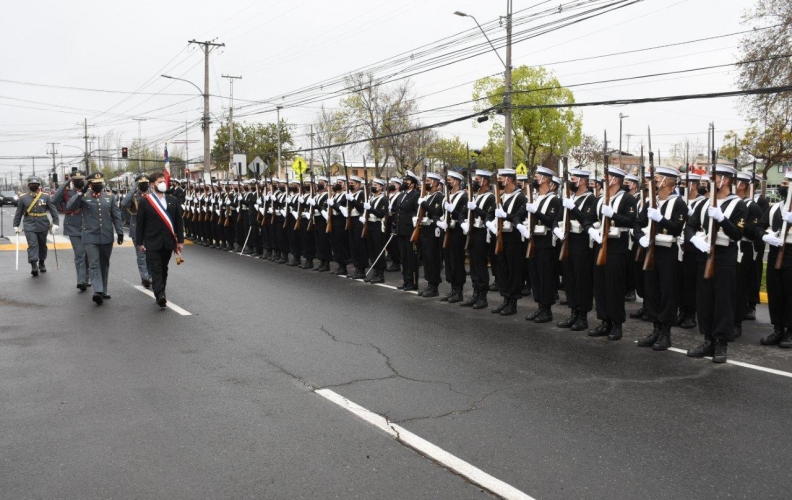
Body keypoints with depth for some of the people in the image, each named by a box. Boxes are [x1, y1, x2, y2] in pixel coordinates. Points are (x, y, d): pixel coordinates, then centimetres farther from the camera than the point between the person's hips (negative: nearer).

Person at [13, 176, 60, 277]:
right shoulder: (23, 198, 1)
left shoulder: (46, 197, -1)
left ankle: (41, 263, 32)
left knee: (42, 245, 13)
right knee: (32, 245, -13)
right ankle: (34, 265, -17)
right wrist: (16, 226, 8)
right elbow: (18, 213, 8)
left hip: (43, 226, 1)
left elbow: (53, 210, 1)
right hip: (29, 227, -1)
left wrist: (55, 223, -5)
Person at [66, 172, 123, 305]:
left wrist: (120, 232, 1)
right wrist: (82, 192, -17)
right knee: (94, 264, -10)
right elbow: (69, 207, -13)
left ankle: (103, 291, 21)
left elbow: (116, 216, 7)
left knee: (104, 264, 11)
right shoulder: (84, 197, 1)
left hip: (107, 237, 3)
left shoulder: (110, 197, 7)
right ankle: (98, 291, -17)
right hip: (91, 237, -3)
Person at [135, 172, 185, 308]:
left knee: (164, 269, 13)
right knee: (156, 269, -9)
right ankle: (160, 296, -19)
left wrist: (180, 240, 4)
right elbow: (140, 223, -1)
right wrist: (140, 242, -3)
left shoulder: (173, 200, 7)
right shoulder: (145, 201, -3)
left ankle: (160, 294, 25)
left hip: (168, 242, 4)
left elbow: (178, 221, 8)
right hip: (152, 242, -4)